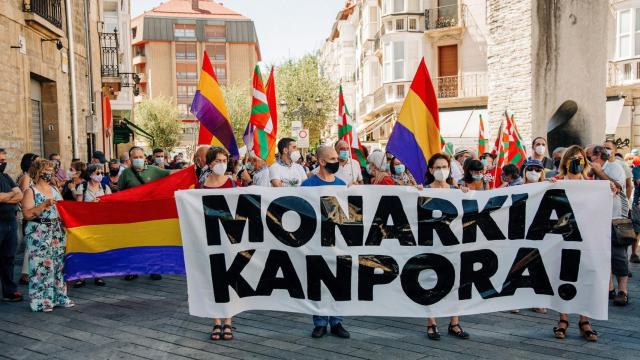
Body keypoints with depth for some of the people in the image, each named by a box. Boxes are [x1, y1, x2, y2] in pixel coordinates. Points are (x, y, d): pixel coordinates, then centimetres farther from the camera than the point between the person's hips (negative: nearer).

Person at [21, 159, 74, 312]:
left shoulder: (54, 190, 14)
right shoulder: (31, 191, -4)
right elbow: (27, 214, -14)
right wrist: (45, 204, -22)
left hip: (58, 232, 6)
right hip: (39, 234, -6)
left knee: (59, 264, 8)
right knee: (42, 265, -4)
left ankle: (59, 296, 17)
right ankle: (41, 301, 5)